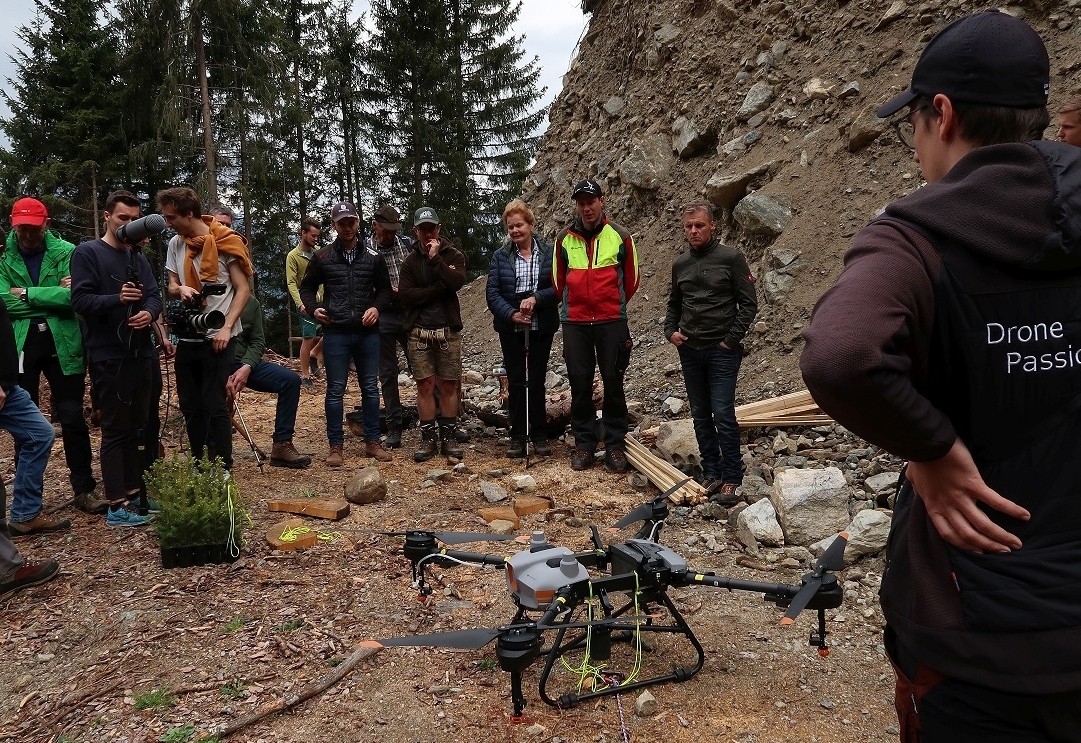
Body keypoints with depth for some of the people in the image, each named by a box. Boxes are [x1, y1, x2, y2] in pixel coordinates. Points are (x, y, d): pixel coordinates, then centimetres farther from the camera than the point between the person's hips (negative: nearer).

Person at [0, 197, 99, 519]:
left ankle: (84, 489, 16)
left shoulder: (66, 252, -2)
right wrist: (54, 296, -13)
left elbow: (75, 297, -14)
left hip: (62, 344, -1)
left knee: (72, 418, 5)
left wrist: (27, 294, -14)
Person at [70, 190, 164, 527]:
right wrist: (116, 299, -29)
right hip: (109, 357, -7)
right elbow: (81, 300, -12)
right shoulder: (87, 252, -4)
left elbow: (155, 294, 7)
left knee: (139, 427, 12)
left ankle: (135, 493, 22)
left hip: (141, 354, 7)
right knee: (115, 430, -3)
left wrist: (149, 312, -15)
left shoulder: (138, 256, 16)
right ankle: (116, 505, 3)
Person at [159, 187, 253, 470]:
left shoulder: (225, 242, -7)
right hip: (187, 337, 6)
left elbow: (243, 290, -8)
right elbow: (171, 287, 16)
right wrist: (180, 289, -9)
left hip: (217, 337, -6)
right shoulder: (175, 244, 9)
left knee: (214, 405, -3)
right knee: (190, 405, 10)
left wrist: (227, 327, -17)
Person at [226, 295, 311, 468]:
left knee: (291, 379, -11)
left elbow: (258, 342, 7)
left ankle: (282, 446, -9)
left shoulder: (252, 303, 8)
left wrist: (246, 367, -14)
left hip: (243, 364, 5)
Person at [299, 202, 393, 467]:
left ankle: (372, 441, 18)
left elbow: (385, 288, 13)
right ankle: (336, 445, 12)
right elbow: (307, 287, 13)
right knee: (335, 390, 3)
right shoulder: (322, 258, 4)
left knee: (370, 388, 8)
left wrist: (376, 307, -6)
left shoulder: (372, 257, 6)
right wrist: (313, 308, -4)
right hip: (335, 333, -1)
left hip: (368, 333, 2)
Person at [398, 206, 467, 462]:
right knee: (425, 386, 3)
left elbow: (457, 282, -16)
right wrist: (440, 287, -12)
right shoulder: (410, 261, 7)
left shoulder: (453, 255, 4)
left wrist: (435, 258, -13)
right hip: (419, 332, 1)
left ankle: (449, 437, 13)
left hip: (448, 330, -1)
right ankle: (428, 438, 12)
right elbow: (405, 295, -7)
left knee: (448, 385, 4)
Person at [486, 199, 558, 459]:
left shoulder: (548, 252, -1)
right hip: (510, 329, 1)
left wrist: (536, 298, -21)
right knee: (516, 382, 5)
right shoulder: (500, 256, 3)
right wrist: (511, 314, -17)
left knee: (537, 381, 4)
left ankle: (539, 435, 14)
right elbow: (492, 293, -3)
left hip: (541, 328, -1)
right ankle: (518, 437, 13)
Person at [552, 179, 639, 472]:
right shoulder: (565, 240, 4)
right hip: (574, 323, 2)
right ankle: (583, 443, 16)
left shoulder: (620, 237, 0)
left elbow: (631, 279, 10)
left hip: (612, 322, -1)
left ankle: (615, 444, 12)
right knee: (579, 383, 5)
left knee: (613, 382, 2)